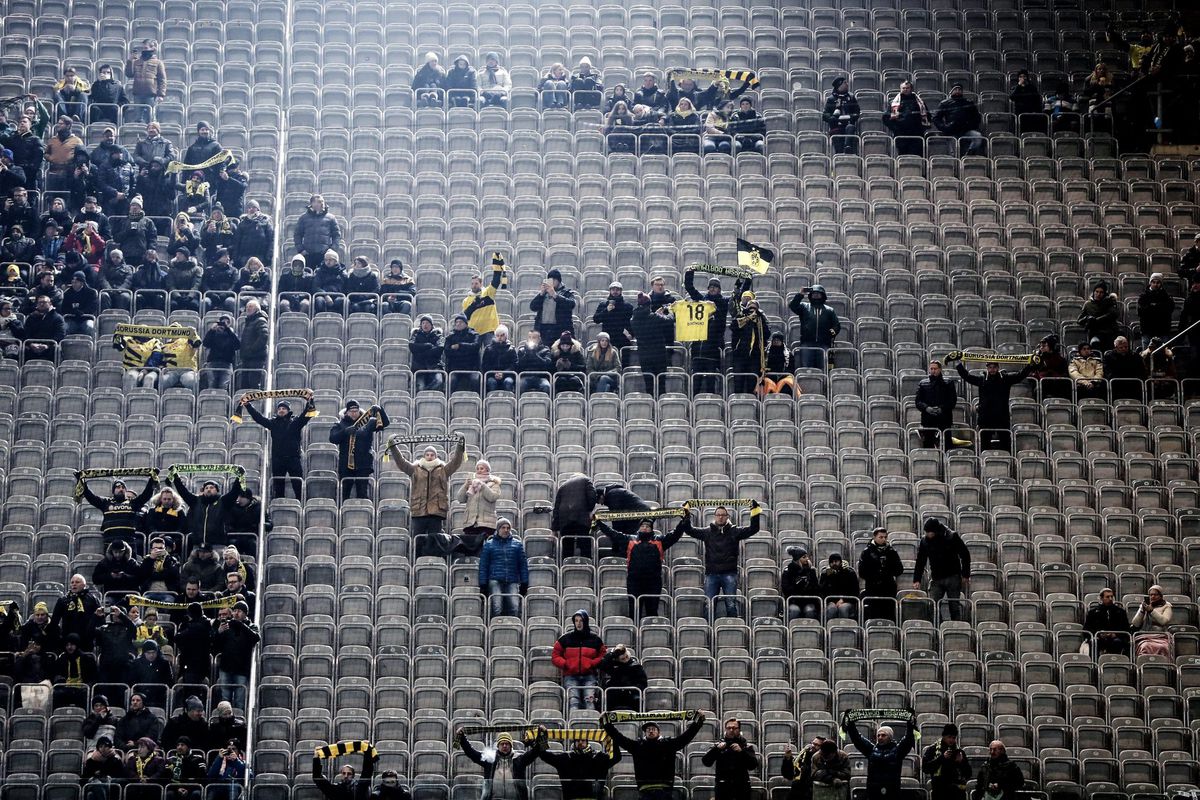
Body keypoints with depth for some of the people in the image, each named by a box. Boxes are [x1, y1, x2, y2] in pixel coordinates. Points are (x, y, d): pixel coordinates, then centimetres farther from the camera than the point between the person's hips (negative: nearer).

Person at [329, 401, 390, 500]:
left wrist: (379, 410, -18)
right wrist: (346, 431, -25)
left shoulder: (368, 423, 7)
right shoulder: (340, 425, 6)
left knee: (364, 495, -3)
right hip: (345, 465, 1)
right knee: (344, 495, 7)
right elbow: (332, 438, -9)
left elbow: (385, 423, -1)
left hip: (363, 465, -1)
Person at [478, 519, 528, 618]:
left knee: (515, 609, -17)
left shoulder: (517, 544, 17)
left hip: (512, 582, 1)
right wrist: (483, 585, 4)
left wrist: (524, 584, 9)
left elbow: (523, 564, 17)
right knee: (496, 610, -18)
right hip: (495, 581, -1)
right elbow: (483, 565, 13)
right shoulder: (489, 544, 15)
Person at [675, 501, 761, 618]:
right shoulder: (707, 532, 10)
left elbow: (753, 529, -2)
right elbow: (689, 530, 6)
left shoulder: (734, 531, 6)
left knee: (731, 605, -2)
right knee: (709, 605, 1)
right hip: (711, 574, 1)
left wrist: (755, 512, -12)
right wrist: (686, 514, -6)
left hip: (729, 574, -1)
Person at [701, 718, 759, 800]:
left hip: (741, 787, 0)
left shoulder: (747, 746, 11)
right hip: (723, 787, 0)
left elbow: (753, 765, -3)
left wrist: (742, 751, -15)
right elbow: (705, 762, 0)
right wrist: (716, 749, -14)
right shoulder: (719, 745, 12)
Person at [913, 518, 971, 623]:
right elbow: (920, 561, 5)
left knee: (955, 606, 2)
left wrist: (965, 575, -2)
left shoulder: (952, 537, -8)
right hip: (936, 579, 2)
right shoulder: (925, 541, 0)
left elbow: (965, 555, 0)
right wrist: (917, 580, -3)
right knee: (932, 607, -5)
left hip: (953, 577, -2)